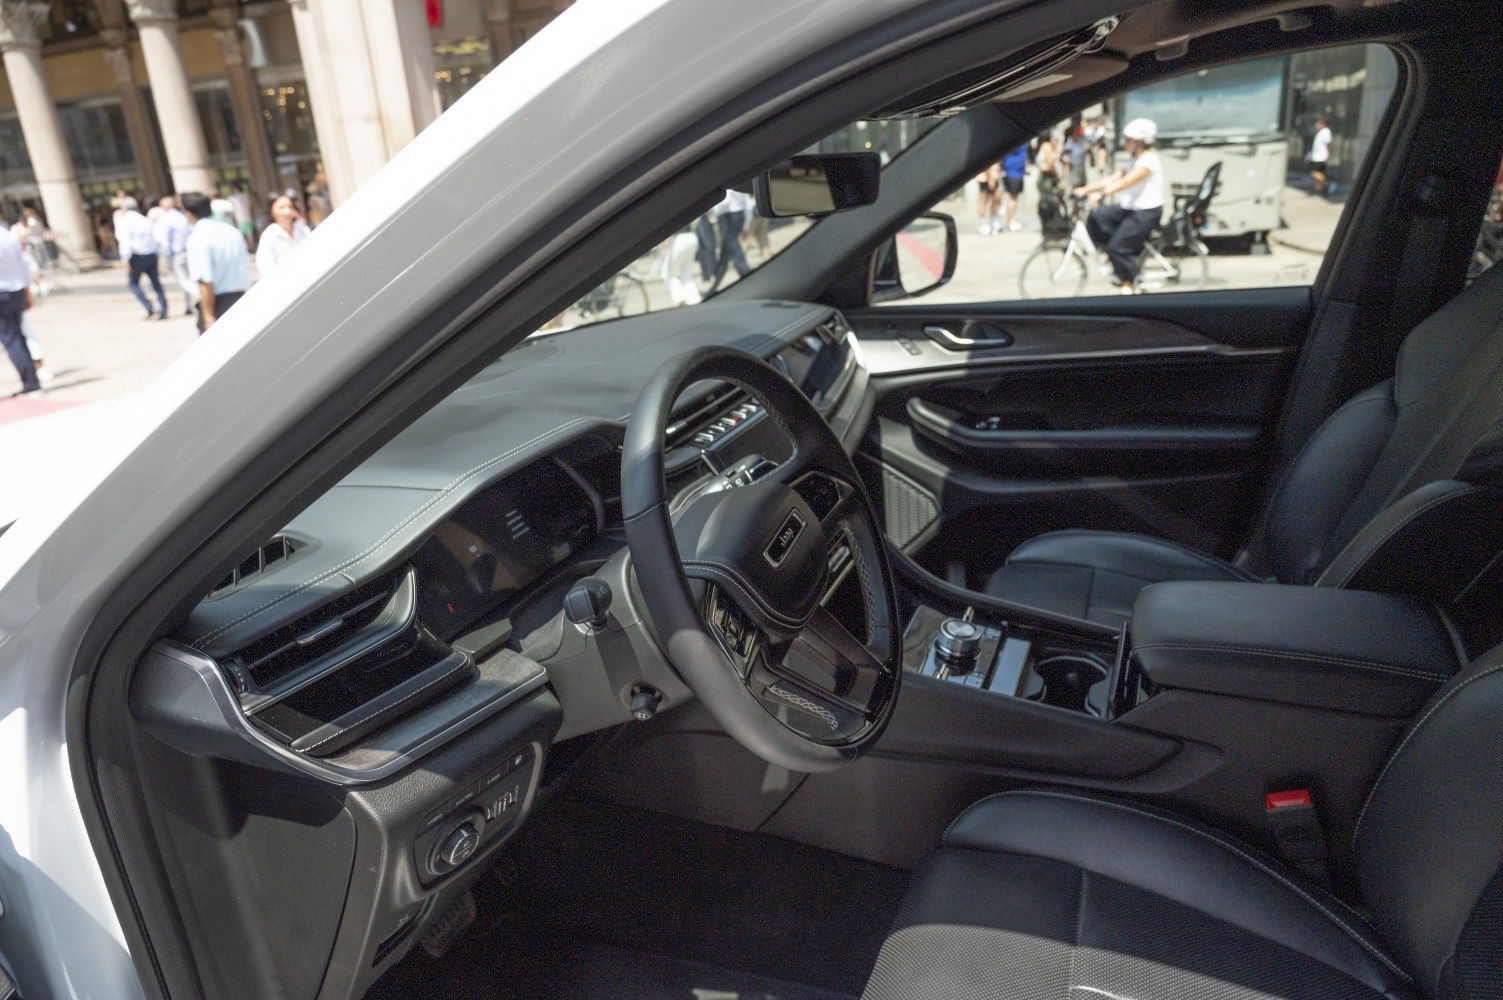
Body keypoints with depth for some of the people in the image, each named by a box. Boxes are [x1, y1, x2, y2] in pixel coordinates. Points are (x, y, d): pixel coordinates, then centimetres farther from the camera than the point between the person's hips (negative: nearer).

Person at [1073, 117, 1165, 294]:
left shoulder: (1148, 161, -15)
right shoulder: (1134, 162, 16)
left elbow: (1125, 182, -29)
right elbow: (1112, 179, 8)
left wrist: (1101, 194, -40)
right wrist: (1085, 189, -2)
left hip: (1146, 212, -9)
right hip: (1128, 208, 10)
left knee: (1118, 246, -16)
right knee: (1096, 218, -8)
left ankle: (1129, 283, 3)